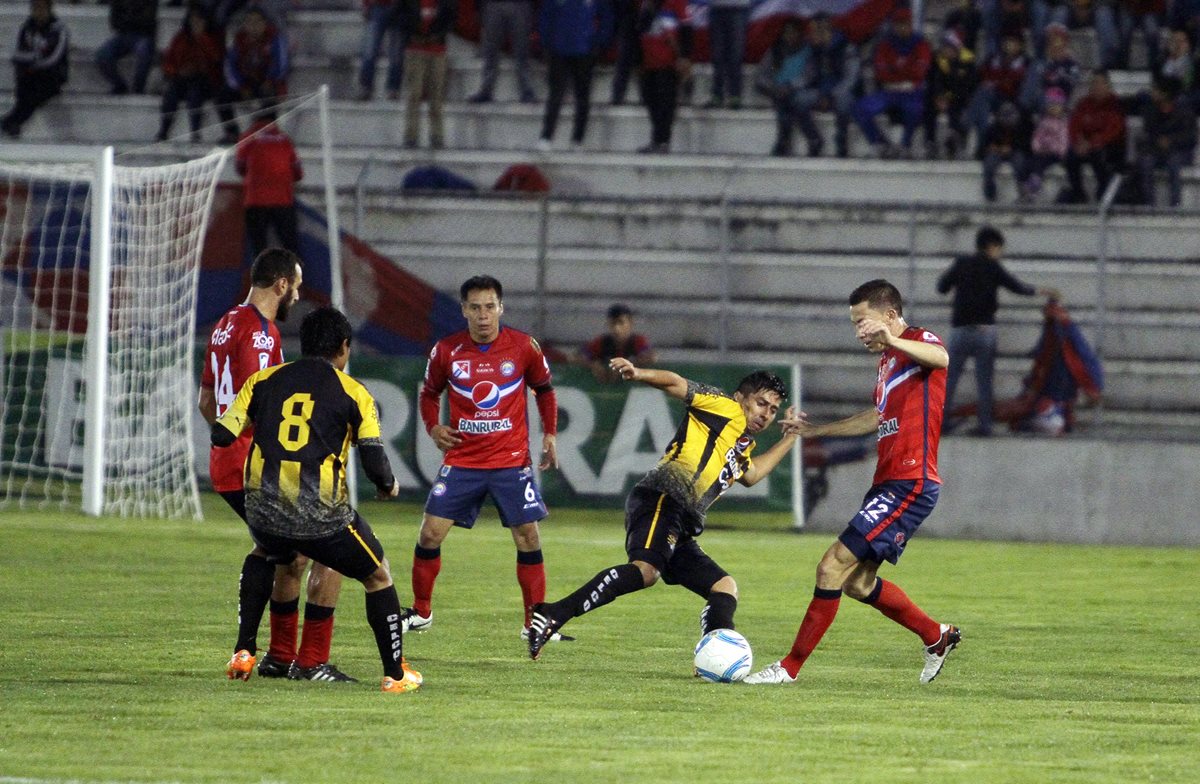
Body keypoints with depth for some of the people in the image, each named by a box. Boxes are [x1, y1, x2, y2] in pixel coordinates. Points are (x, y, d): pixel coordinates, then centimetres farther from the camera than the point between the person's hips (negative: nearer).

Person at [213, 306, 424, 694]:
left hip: (264, 512, 3)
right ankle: (395, 673, 19)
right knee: (378, 576, 19)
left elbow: (221, 435, 5)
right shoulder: (353, 394, 2)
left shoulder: (263, 381, 8)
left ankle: (243, 653, 28)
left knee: (268, 560, 37)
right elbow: (375, 466, -3)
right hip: (322, 515, -3)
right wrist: (390, 486, 20)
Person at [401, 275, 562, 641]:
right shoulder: (446, 351, -4)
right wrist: (433, 426, -4)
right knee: (431, 533, -4)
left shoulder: (524, 347, -5)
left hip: (511, 460, -1)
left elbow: (544, 389, 12)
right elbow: (429, 392, 13)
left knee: (528, 537, -4)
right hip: (462, 459, 1)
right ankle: (420, 612, 14)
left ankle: (535, 622, 7)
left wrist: (550, 434, 3)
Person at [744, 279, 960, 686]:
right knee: (858, 582, 17)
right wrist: (813, 430, 36)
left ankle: (790, 668, -9)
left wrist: (892, 339, -55)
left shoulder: (919, 342, -10)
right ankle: (937, 637, 31)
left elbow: (940, 358, -36)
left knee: (834, 566, -13)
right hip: (888, 482, 10)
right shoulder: (888, 360, 19)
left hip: (910, 483, -10)